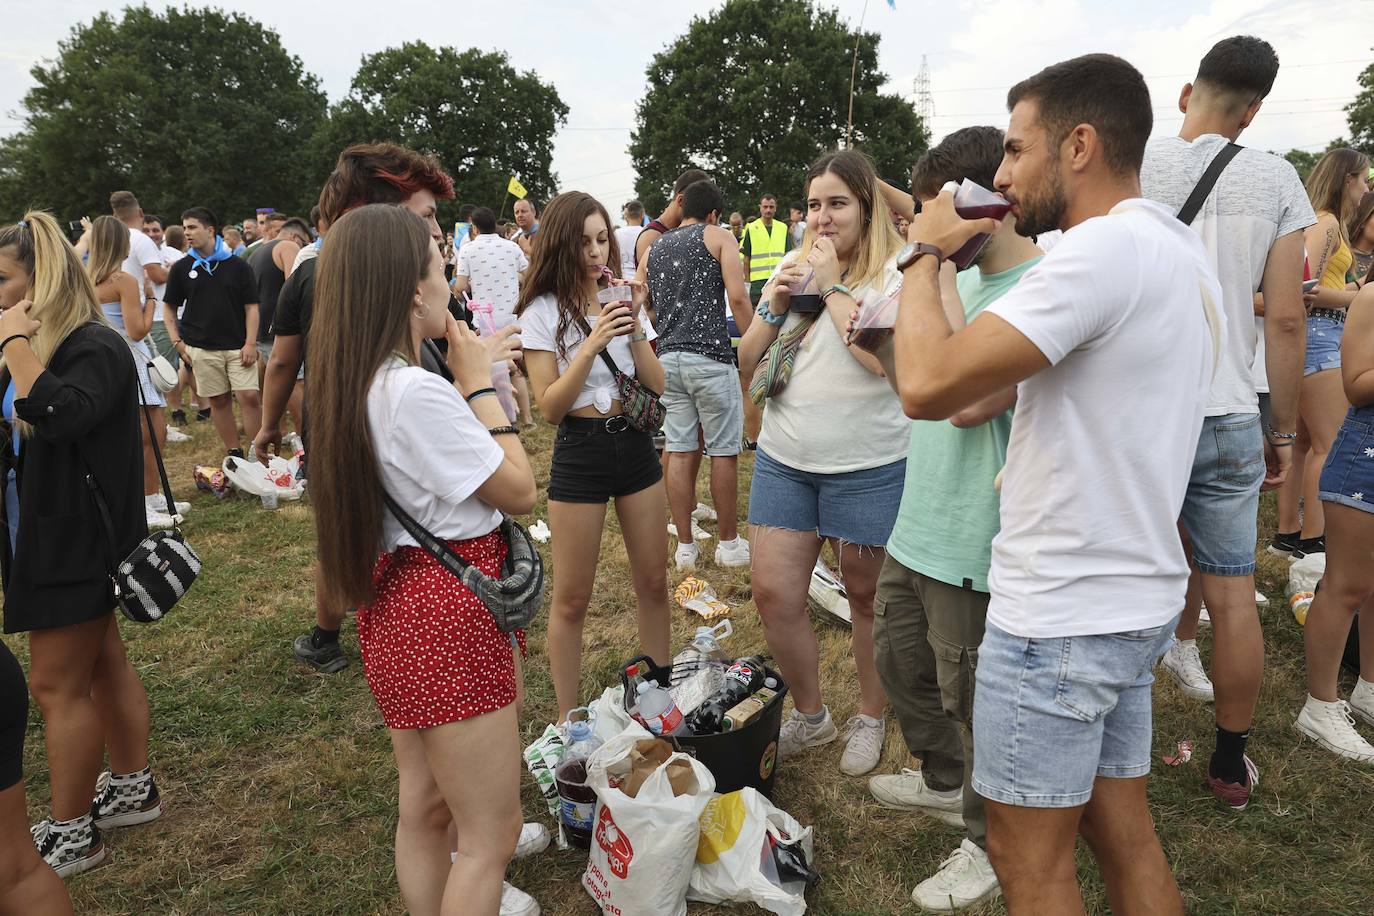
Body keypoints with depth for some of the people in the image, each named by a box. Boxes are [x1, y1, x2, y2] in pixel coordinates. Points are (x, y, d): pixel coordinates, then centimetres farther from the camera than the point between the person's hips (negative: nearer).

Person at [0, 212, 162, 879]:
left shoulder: (96, 347, -17)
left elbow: (58, 415, -34)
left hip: (78, 541, -9)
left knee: (56, 684, -1)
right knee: (101, 664, 16)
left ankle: (70, 835, 14)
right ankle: (132, 790, 30)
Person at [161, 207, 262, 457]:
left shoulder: (238, 265, 3)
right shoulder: (182, 268, 7)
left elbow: (251, 307, 3)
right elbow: (169, 307, 13)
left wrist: (250, 343, -6)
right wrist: (177, 341, 2)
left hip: (238, 346, -1)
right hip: (202, 349, 2)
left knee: (250, 396, -9)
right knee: (218, 401, 6)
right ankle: (234, 453, 16)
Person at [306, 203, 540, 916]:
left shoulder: (351, 384, 5)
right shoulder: (417, 391, -24)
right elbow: (521, 491, -14)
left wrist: (464, 381, 7)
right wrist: (479, 383, -10)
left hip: (398, 599, 10)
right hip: (450, 615, -10)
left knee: (424, 808, 24)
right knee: (491, 835, 6)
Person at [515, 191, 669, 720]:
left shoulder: (621, 301, 8)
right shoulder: (542, 312, -6)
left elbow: (657, 386, 2)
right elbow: (549, 408, -13)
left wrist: (634, 327, -12)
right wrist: (592, 344, -23)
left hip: (635, 444, 5)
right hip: (580, 451, -5)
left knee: (653, 583, 13)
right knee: (572, 598, 4)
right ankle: (567, 718, 19)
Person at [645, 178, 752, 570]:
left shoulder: (655, 247, 18)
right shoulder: (719, 236, 2)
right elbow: (737, 296, -11)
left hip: (668, 357, 5)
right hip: (710, 356, -5)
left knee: (680, 453, 8)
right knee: (723, 452, 5)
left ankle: (685, 547, 14)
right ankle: (729, 544, 15)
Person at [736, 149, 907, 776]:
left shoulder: (893, 272, -8)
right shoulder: (792, 267, 9)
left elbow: (883, 355, -23)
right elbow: (748, 360, 10)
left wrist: (832, 285, -16)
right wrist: (774, 305, -7)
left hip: (868, 466, -5)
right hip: (784, 459, 5)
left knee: (865, 595, 11)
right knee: (773, 594, 5)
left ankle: (870, 718, 33)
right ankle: (810, 715, 28)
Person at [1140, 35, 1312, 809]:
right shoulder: (1274, 180, 0)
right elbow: (1286, 319, -2)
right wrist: (1284, 431, 7)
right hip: (1228, 417, 1)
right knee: (1234, 593, 12)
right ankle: (1232, 762, 25)